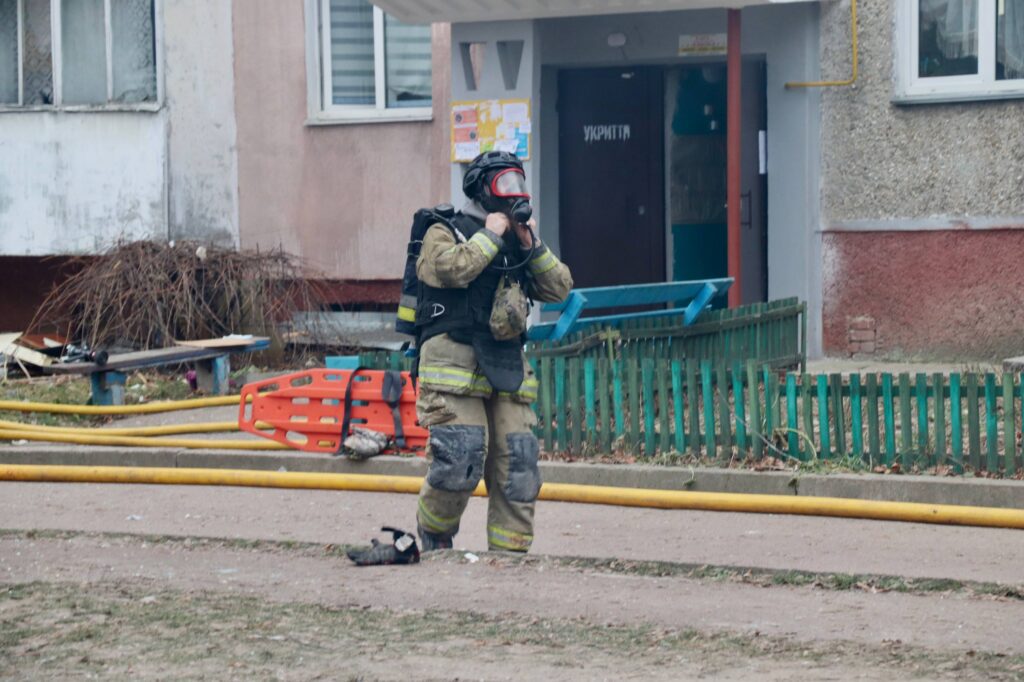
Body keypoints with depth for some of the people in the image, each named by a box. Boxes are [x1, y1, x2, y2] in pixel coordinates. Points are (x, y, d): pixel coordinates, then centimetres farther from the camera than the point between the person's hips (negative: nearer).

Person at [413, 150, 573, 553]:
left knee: (517, 466, -1)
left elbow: (560, 288, 14)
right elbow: (453, 269, -19)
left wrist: (531, 244, 3)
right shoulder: (445, 234, 4)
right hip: (454, 364, -6)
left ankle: (510, 551, 5)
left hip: (506, 367, 6)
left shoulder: (515, 245, 21)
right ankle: (432, 536, 9)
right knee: (460, 460, -14)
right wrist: (491, 236, -8)